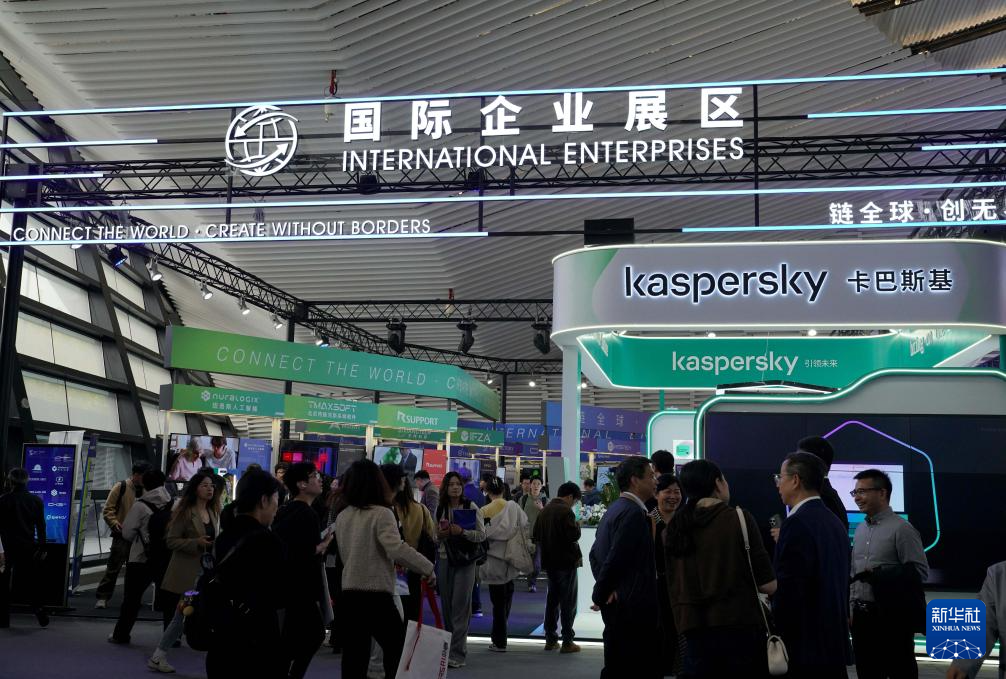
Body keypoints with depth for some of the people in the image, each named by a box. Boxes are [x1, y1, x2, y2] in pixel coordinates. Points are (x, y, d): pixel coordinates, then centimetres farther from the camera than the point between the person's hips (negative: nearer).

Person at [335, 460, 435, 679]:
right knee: (398, 652, 7)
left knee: (353, 657, 9)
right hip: (376, 596, -7)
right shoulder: (381, 514, -12)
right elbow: (397, 549, -27)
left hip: (348, 593, 7)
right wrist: (428, 568, -19)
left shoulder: (342, 517, 9)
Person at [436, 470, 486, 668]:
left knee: (460, 605, -7)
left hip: (465, 561, -4)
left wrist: (462, 531, -20)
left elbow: (482, 535, -6)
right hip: (445, 559, 4)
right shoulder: (440, 508, 7)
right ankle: (449, 646, 22)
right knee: (446, 605, 8)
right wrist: (439, 535, -4)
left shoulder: (471, 507, -5)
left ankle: (458, 654, -6)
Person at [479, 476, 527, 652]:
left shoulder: (484, 511, -10)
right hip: (511, 559, 2)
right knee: (506, 597, 19)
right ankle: (499, 635, 27)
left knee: (497, 600, 6)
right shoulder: (513, 507, -4)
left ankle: (499, 641, 7)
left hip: (493, 561, -2)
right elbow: (525, 527, -4)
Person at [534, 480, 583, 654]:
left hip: (549, 562, 8)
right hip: (566, 562, -8)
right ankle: (567, 642, 1)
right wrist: (577, 526, -5)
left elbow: (536, 536, 15)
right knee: (568, 602, 0)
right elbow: (574, 535, -23)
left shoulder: (545, 510, 9)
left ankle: (550, 639, 19)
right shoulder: (565, 511, -17)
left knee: (552, 600, 15)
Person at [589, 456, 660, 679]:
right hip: (630, 607, -10)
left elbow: (595, 553, 17)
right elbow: (616, 558, -20)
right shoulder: (634, 512, -15)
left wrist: (603, 590, 7)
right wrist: (601, 593, -8)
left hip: (617, 604, 10)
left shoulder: (615, 509, 15)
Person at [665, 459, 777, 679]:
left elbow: (675, 588, 10)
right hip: (740, 628, -4)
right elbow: (767, 585, -10)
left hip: (694, 631, 4)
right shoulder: (739, 518, -8)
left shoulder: (676, 526, 4)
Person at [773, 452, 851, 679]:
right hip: (834, 643, 9)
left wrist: (777, 634, -11)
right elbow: (842, 583, 16)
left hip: (805, 647, -9)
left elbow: (788, 589, -19)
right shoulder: (834, 522, 12)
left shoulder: (796, 524, -15)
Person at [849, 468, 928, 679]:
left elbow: (920, 571, -15)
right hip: (862, 615, 7)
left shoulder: (901, 529, -10)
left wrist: (879, 575, -20)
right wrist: (852, 608, 13)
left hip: (892, 616, -7)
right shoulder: (860, 530, 13)